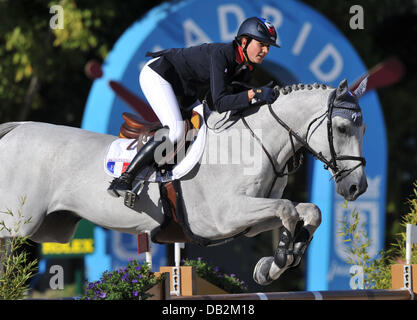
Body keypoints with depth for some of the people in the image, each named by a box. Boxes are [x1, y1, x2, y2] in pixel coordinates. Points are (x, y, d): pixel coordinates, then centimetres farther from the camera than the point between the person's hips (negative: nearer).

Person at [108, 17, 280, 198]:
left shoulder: (245, 69, -4)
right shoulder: (221, 54, -30)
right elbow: (219, 103, -36)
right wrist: (254, 94, -45)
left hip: (183, 90, 10)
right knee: (176, 131, -27)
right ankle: (124, 179, -28)